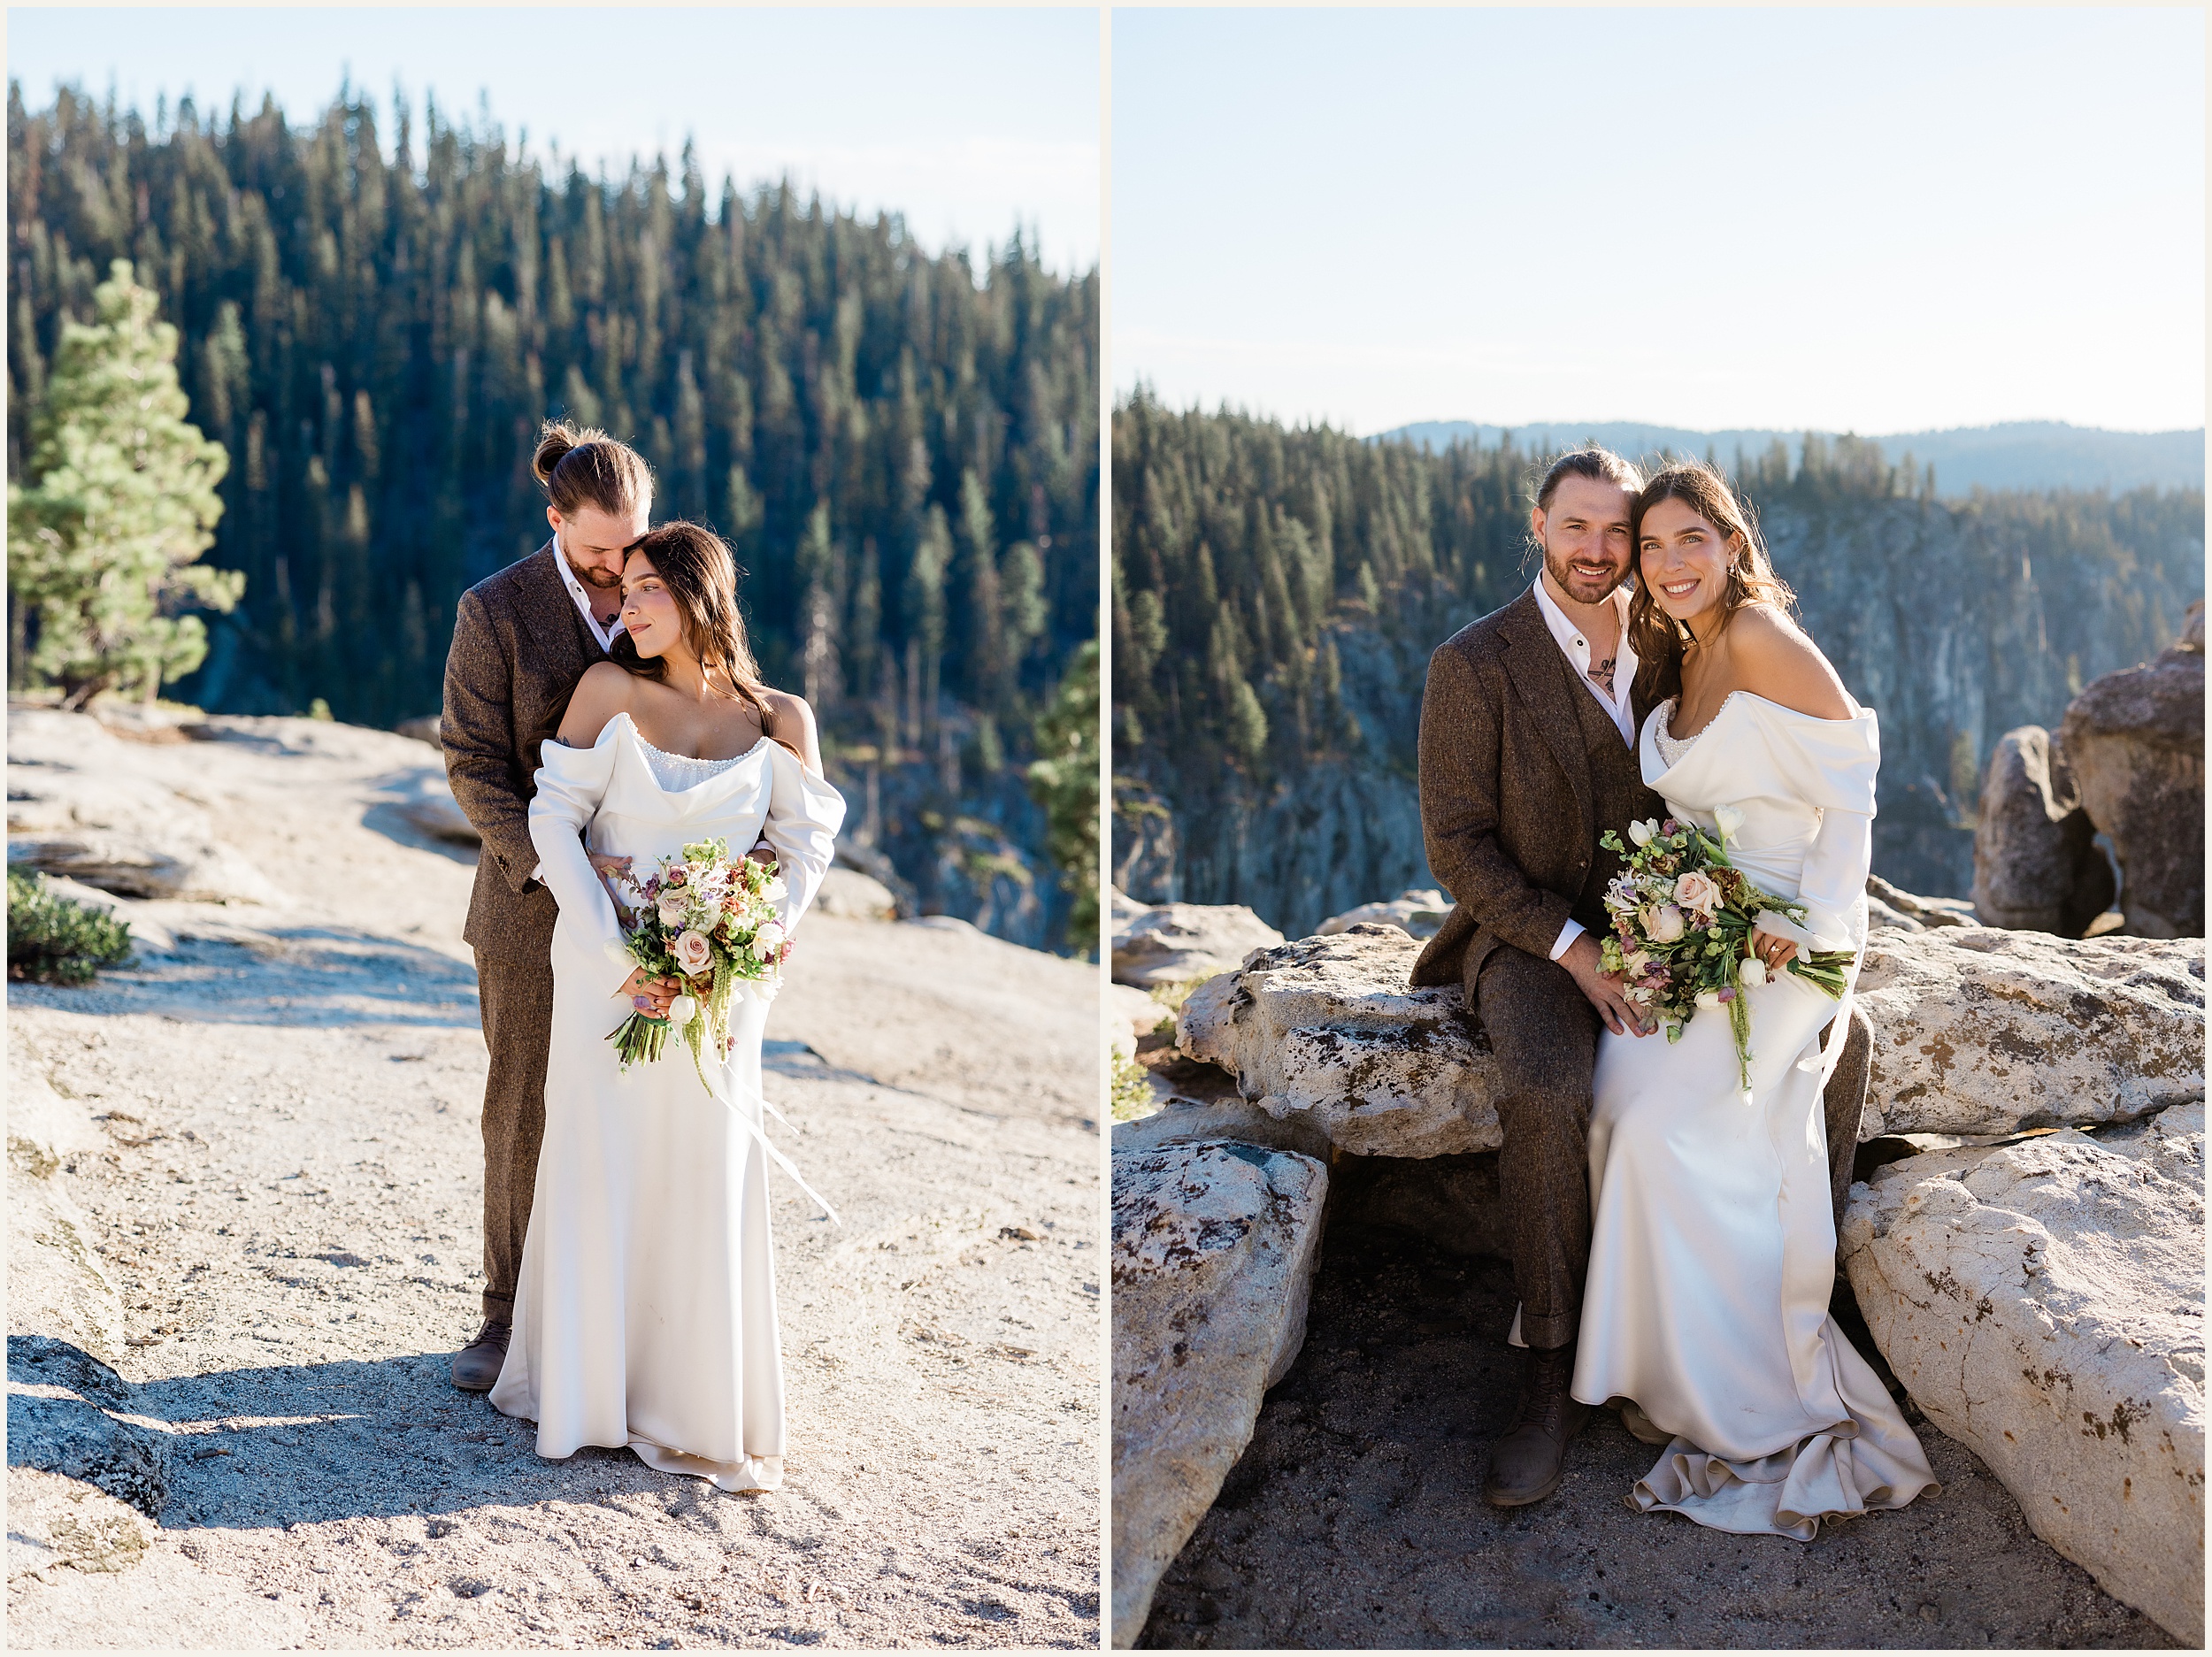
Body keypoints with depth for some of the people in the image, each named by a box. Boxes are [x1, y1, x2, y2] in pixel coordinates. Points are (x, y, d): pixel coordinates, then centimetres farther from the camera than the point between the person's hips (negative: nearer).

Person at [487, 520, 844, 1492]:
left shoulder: (780, 720, -1)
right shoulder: (610, 689, -2)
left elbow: (805, 852, 3)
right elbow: (554, 819, -4)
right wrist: (613, 953, -13)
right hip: (605, 971, 0)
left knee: (706, 1187, 3)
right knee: (597, 1175, 6)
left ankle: (705, 1410, 17)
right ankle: (587, 1386, 23)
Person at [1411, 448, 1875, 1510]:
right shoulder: (1475, 664, -10)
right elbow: (1458, 847, -11)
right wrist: (1574, 949, -22)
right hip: (1527, 938, -5)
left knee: (1833, 1042, -13)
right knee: (1549, 1096, -35)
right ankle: (1551, 1379, -20)